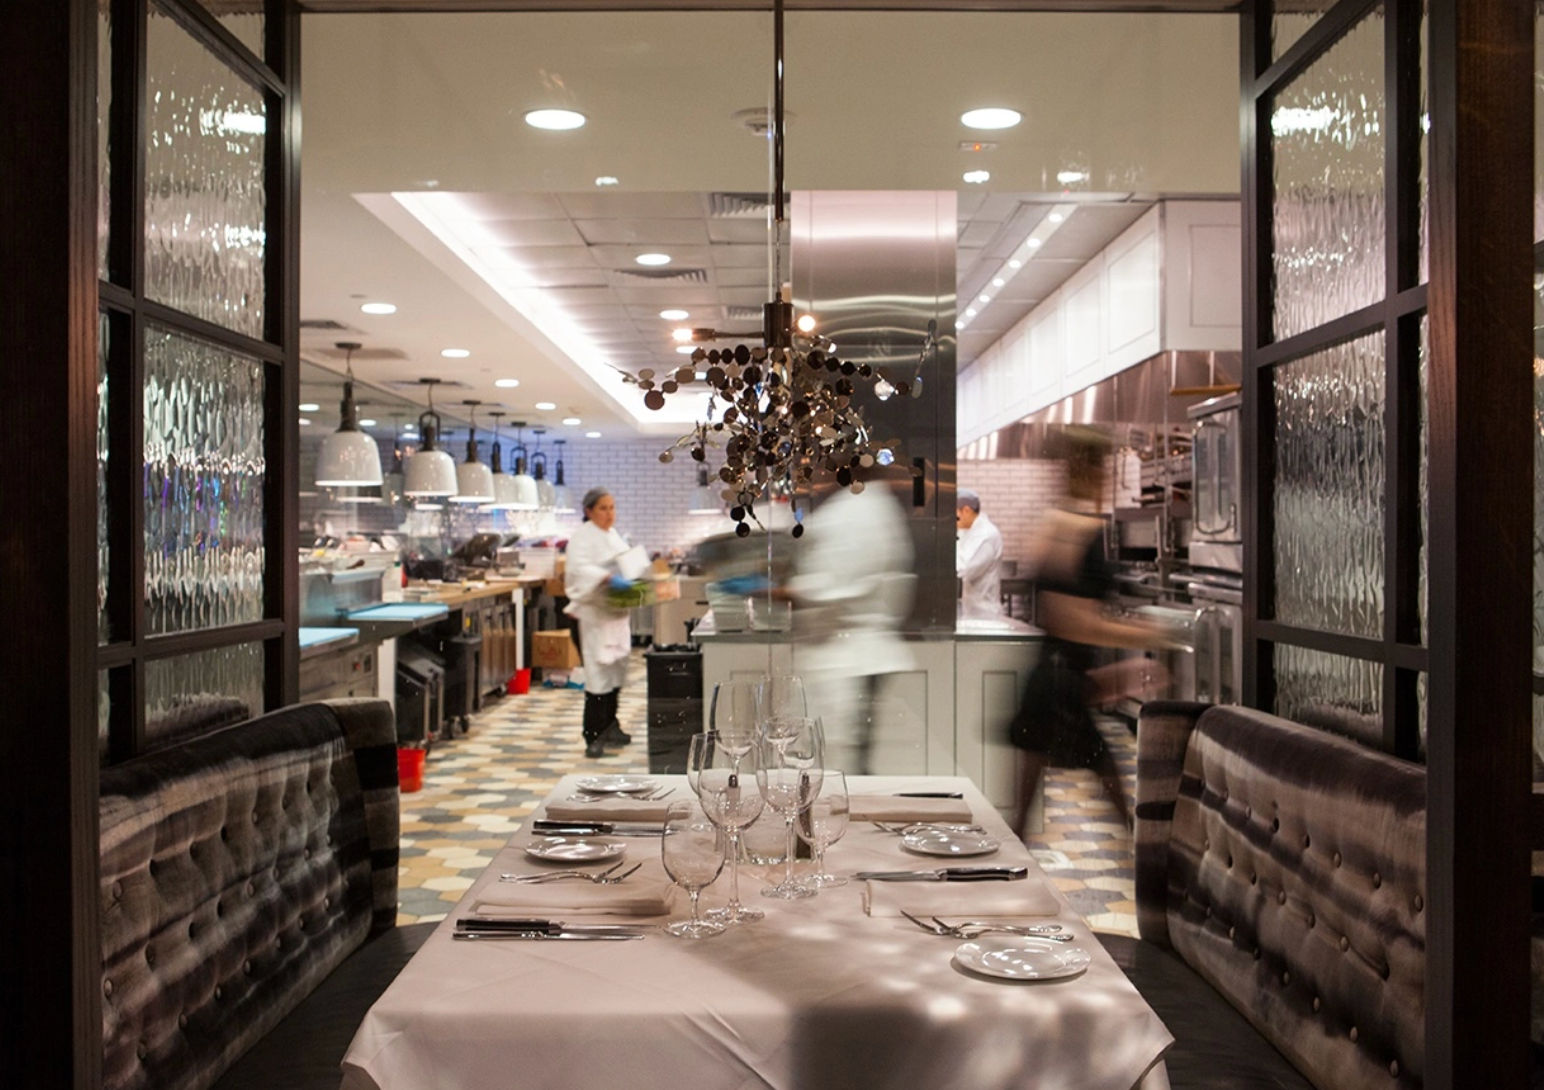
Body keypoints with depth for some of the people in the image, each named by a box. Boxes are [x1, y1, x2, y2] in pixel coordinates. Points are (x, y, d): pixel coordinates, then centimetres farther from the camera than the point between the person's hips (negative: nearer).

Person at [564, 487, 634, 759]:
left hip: (618, 612, 9)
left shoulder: (614, 535, 16)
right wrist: (608, 578, -39)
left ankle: (609, 727, 28)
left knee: (617, 670, 14)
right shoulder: (583, 537, -10)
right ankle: (593, 737, -6)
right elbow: (580, 568, -25)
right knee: (599, 673, -11)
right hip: (595, 613, -9)